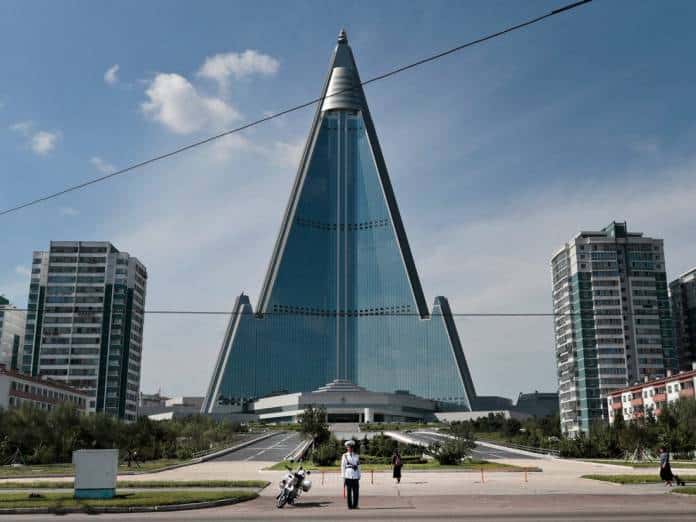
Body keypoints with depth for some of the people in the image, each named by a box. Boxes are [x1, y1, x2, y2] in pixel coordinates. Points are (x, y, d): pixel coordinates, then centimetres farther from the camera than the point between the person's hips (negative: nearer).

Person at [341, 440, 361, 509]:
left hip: (355, 476, 3)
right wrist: (343, 477, -3)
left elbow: (358, 466, 15)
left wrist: (359, 476, 11)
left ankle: (355, 505, 7)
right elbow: (343, 467, 3)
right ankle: (349, 506, 4)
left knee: (356, 491, -1)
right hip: (348, 476, -3)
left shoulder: (356, 456, 14)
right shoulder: (344, 456, 5)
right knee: (348, 491, -2)